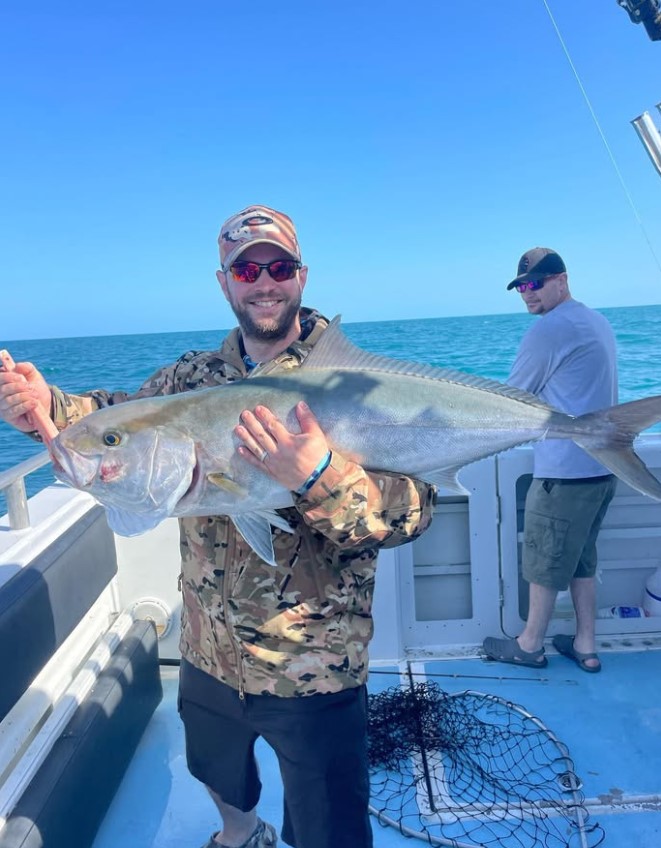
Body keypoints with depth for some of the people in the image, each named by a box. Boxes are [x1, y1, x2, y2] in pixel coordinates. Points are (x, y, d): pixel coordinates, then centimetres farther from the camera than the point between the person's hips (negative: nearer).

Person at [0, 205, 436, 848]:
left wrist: (318, 477, -43)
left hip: (312, 675, -5)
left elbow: (411, 508, -25)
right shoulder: (195, 376, -1)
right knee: (217, 774, 34)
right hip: (208, 657, 6)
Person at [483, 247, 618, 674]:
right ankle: (586, 647, 27)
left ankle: (530, 645, 23)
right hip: (603, 467, 9)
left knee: (545, 564, 7)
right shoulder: (598, 322, 14)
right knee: (582, 560, 18)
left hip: (565, 471, -9)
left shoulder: (549, 328, -14)